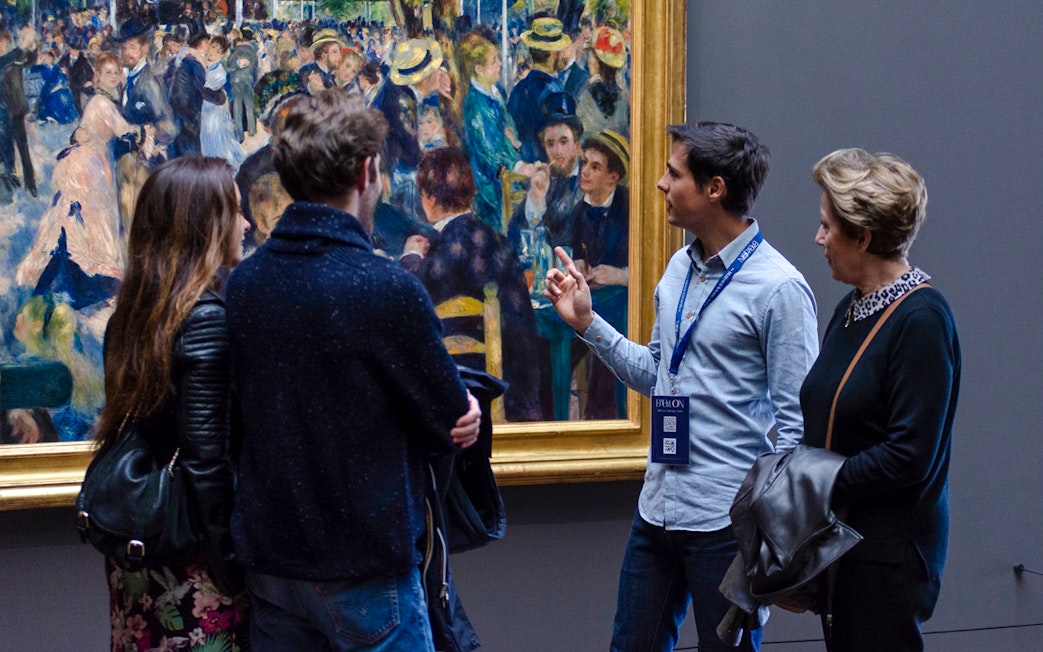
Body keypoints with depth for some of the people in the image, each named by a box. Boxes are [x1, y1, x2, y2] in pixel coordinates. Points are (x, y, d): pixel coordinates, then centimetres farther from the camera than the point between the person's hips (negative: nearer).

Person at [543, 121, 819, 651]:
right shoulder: (678, 269, 10)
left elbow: (795, 422, -14)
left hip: (726, 520, -7)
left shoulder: (779, 288, -14)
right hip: (657, 507, 7)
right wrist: (586, 322, 9)